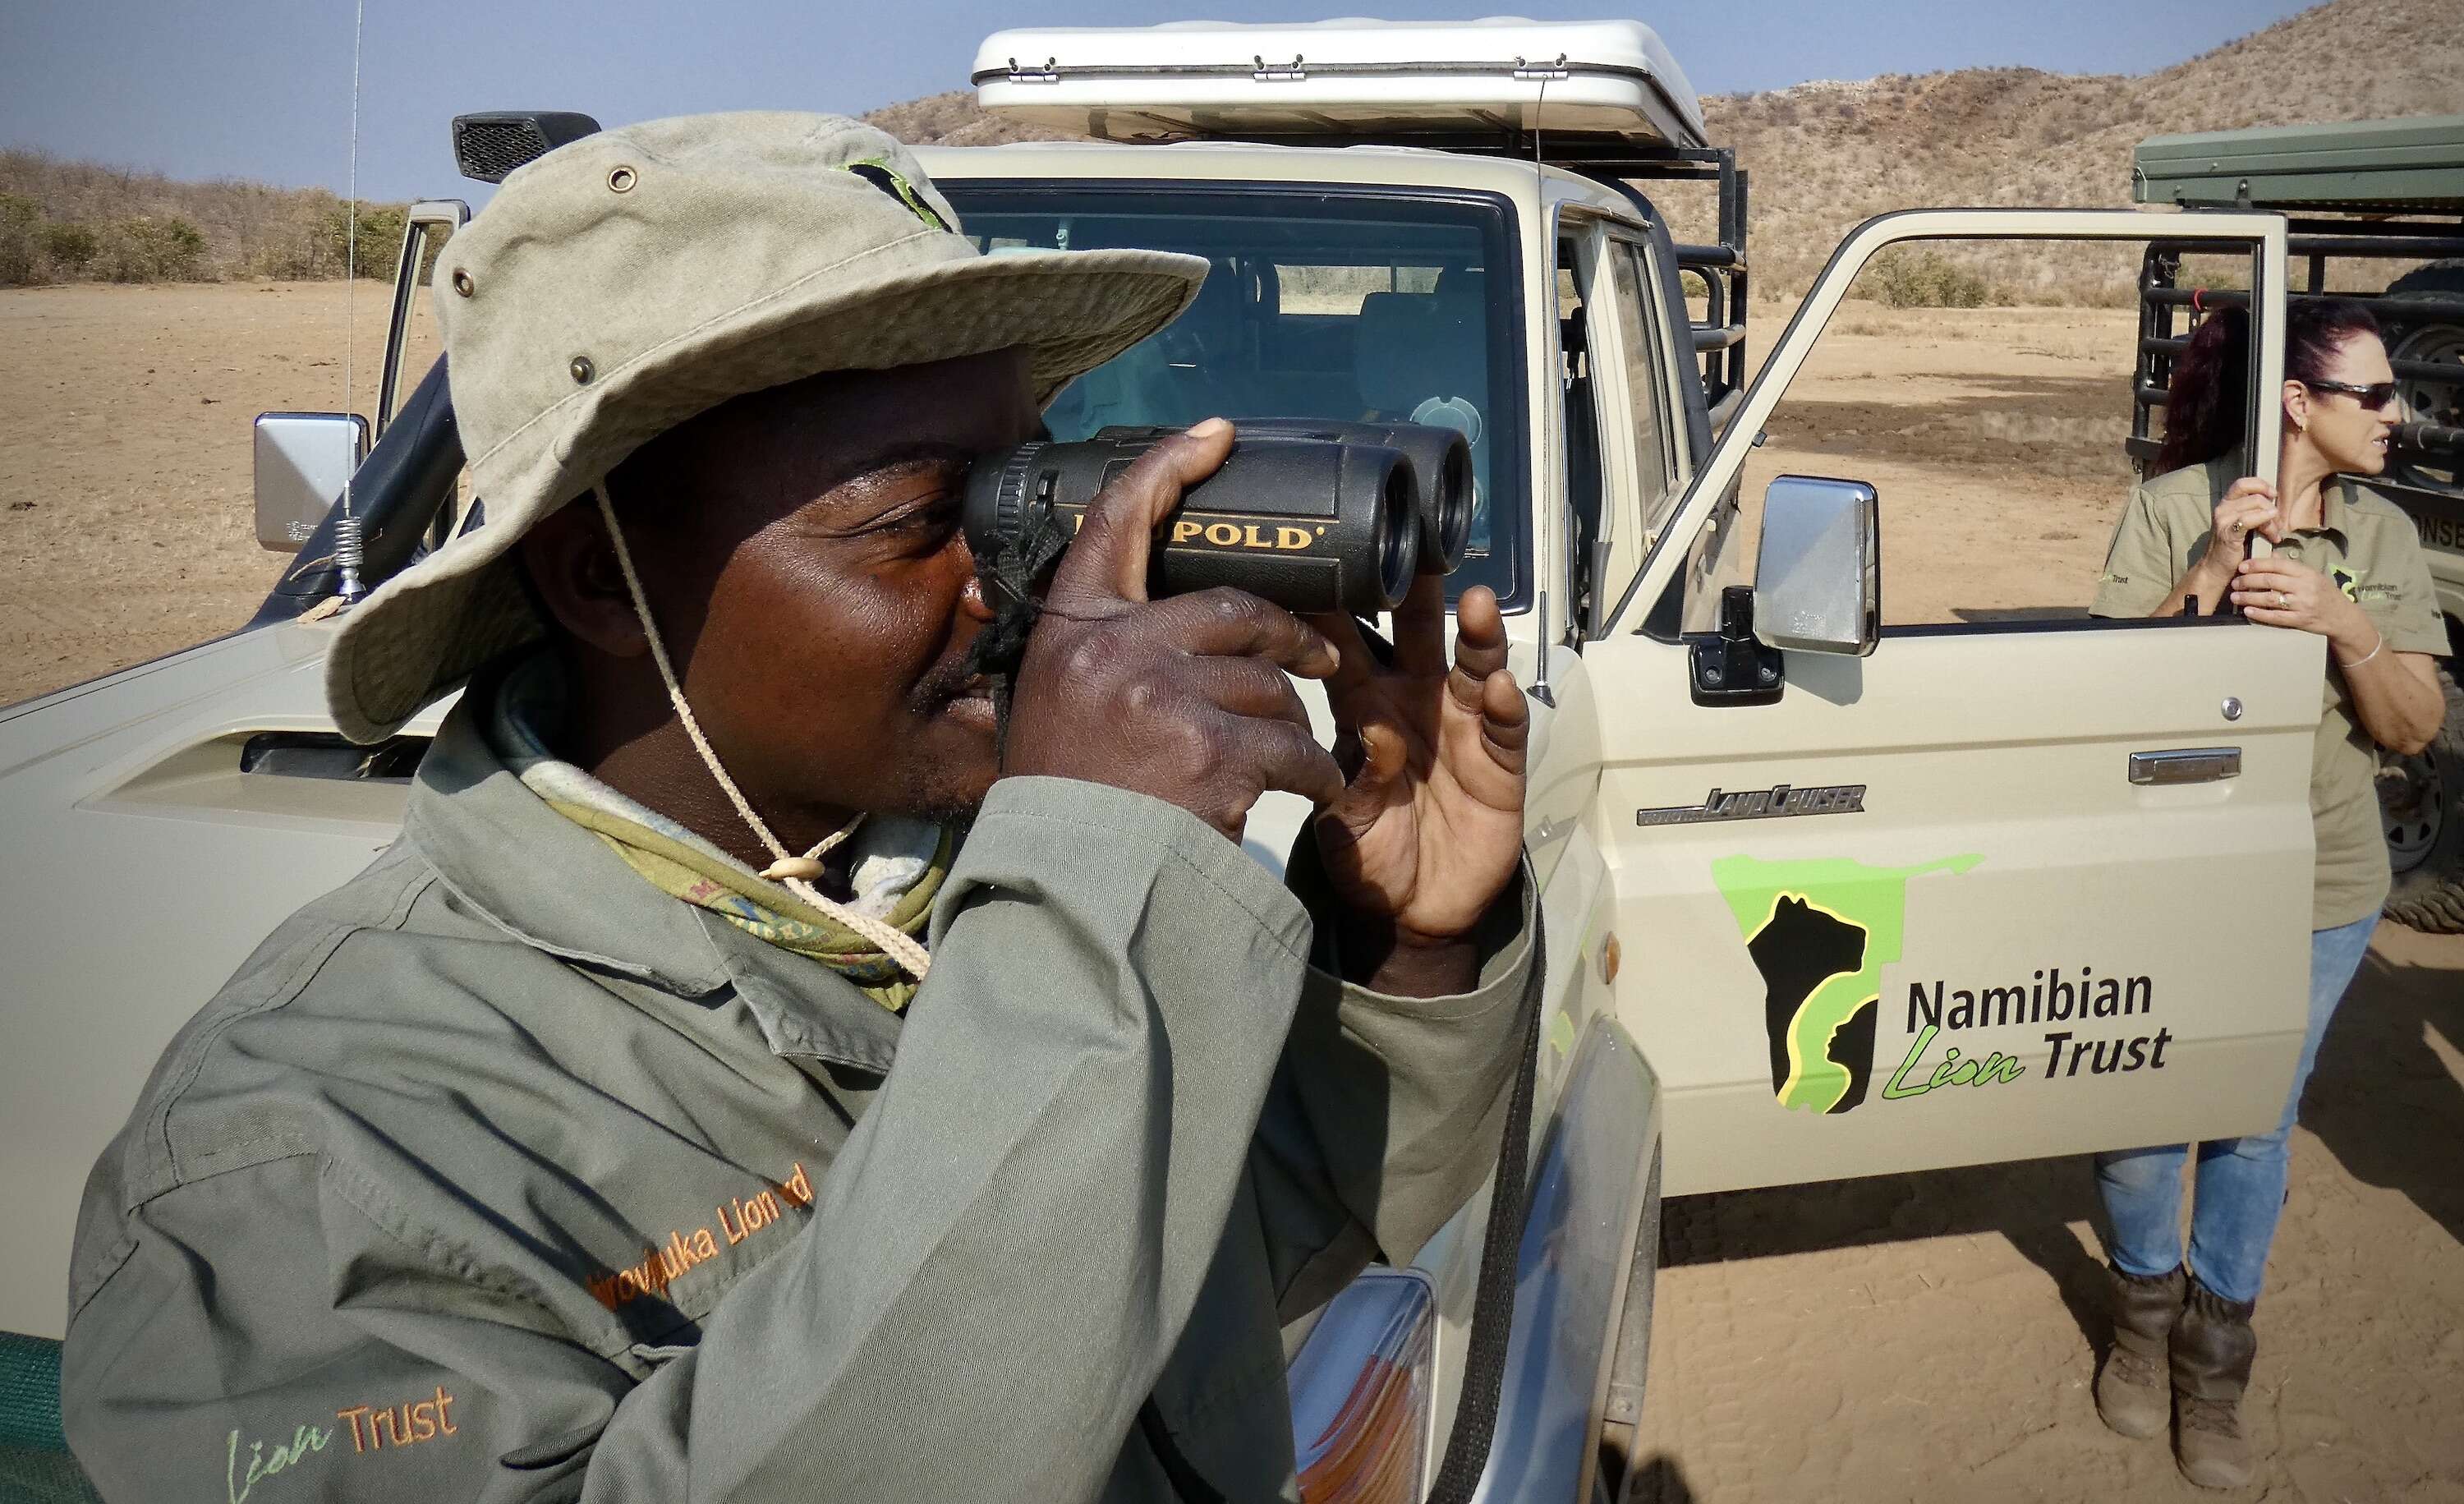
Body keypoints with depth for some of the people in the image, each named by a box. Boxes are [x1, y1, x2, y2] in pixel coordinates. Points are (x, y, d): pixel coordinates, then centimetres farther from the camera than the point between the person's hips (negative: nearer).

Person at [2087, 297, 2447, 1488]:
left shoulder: (2383, 536, 0)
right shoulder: (2171, 508, -10)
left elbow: (2414, 727, -3)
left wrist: (2348, 626, -20)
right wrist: (2208, 575, -25)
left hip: (2318, 895, 3)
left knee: (2256, 1128, 13)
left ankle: (2214, 1365, 33)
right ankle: (2144, 1313, 37)